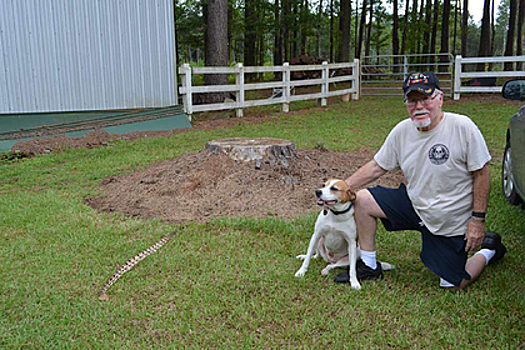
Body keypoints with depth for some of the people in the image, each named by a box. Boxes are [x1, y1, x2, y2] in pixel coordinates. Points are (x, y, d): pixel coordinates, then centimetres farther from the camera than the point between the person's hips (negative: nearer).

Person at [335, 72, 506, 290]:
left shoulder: (462, 127, -20)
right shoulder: (402, 131, -6)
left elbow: (481, 174, -14)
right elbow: (377, 167, 2)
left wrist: (478, 219, -17)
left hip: (451, 222, -4)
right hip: (414, 204, 5)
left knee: (453, 286, -1)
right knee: (362, 200, -8)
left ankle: (489, 249, 29)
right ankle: (369, 267, 9)